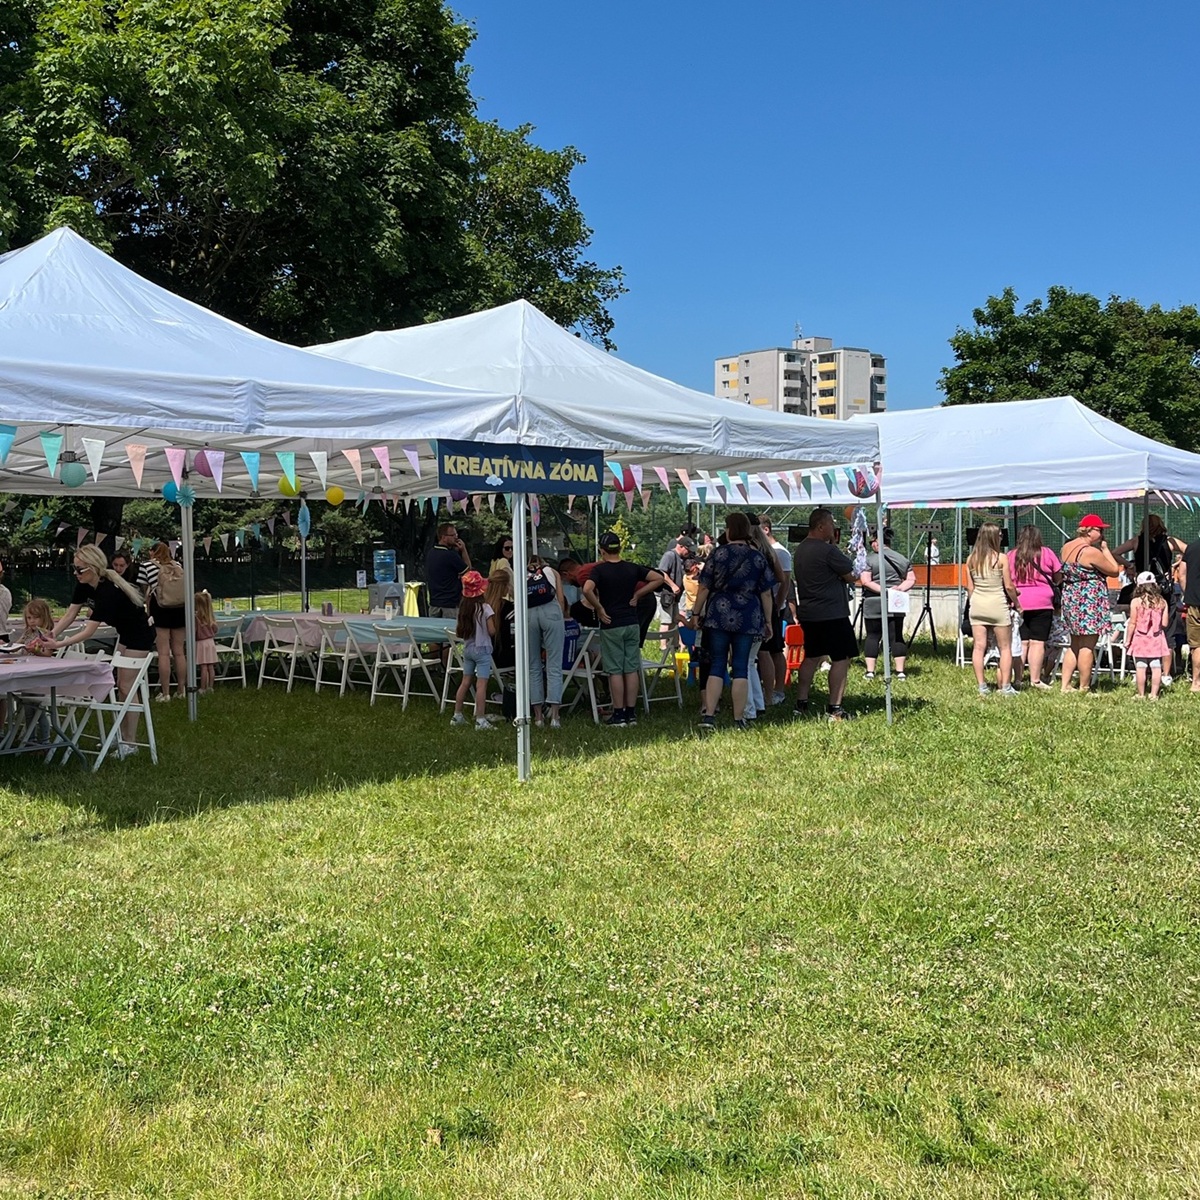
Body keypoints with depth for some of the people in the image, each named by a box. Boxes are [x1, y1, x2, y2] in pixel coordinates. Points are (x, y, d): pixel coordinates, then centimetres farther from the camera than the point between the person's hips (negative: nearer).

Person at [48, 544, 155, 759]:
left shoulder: (108, 591, -33)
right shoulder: (87, 586, -6)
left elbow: (89, 631, -35)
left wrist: (60, 644, -38)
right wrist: (50, 635, -12)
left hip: (139, 638, -9)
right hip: (124, 634, 9)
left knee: (126, 687, -8)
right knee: (121, 686, 11)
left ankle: (130, 743, -2)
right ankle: (123, 736, 17)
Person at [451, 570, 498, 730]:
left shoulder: (463, 607, 2)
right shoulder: (485, 608, -14)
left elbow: (458, 631, 5)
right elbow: (492, 631, -13)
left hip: (467, 649, 6)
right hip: (482, 649, -6)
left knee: (465, 682, 14)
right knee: (481, 684, -5)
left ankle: (457, 715, 19)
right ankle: (480, 720, -6)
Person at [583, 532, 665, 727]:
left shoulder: (599, 569, -8)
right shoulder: (632, 568, 4)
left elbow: (587, 589, -25)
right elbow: (659, 578, 2)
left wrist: (599, 608, -12)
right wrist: (637, 594, 4)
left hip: (611, 625, -4)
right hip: (632, 623, 4)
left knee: (615, 671, 1)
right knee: (631, 669, 8)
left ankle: (619, 715, 3)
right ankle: (631, 714, 11)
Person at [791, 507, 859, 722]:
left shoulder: (800, 550, 11)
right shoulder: (828, 550, -16)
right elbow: (852, 576, -9)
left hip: (807, 613, 9)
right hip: (832, 614, -9)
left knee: (812, 656, 16)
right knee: (841, 658, -2)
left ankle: (801, 704, 17)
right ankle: (834, 707, -4)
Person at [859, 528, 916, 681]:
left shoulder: (869, 559, -6)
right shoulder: (902, 559, 9)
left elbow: (865, 581, -14)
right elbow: (911, 580, 7)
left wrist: (883, 590, -14)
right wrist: (900, 588, -6)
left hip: (873, 604, -4)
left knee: (872, 636, 3)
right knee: (896, 636, 6)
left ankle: (870, 671, 2)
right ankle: (900, 671, 5)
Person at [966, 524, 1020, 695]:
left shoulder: (971, 559, 2)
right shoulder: (1001, 558, -9)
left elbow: (970, 587, 6)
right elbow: (1008, 586, -6)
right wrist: (1016, 603, 9)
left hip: (977, 605, 4)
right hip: (997, 605, -4)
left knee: (979, 647, 5)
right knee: (1005, 647, 7)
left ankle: (982, 687, 7)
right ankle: (1005, 686, 5)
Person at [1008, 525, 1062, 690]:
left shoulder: (1011, 556, 5)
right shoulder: (1046, 553, 0)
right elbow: (1059, 579, 7)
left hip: (1018, 603, 3)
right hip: (1041, 604, -2)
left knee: (1021, 643, 7)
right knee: (1037, 642, -1)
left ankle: (1018, 679, 7)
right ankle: (1035, 680, -2)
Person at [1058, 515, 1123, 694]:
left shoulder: (1066, 548, 8)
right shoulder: (1091, 552, -17)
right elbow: (1115, 571, -9)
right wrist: (1105, 549, 0)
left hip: (1071, 599, 9)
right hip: (1089, 602, -9)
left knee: (1075, 644, 16)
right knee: (1087, 646, -3)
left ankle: (1065, 685, 15)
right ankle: (1084, 689, 1)